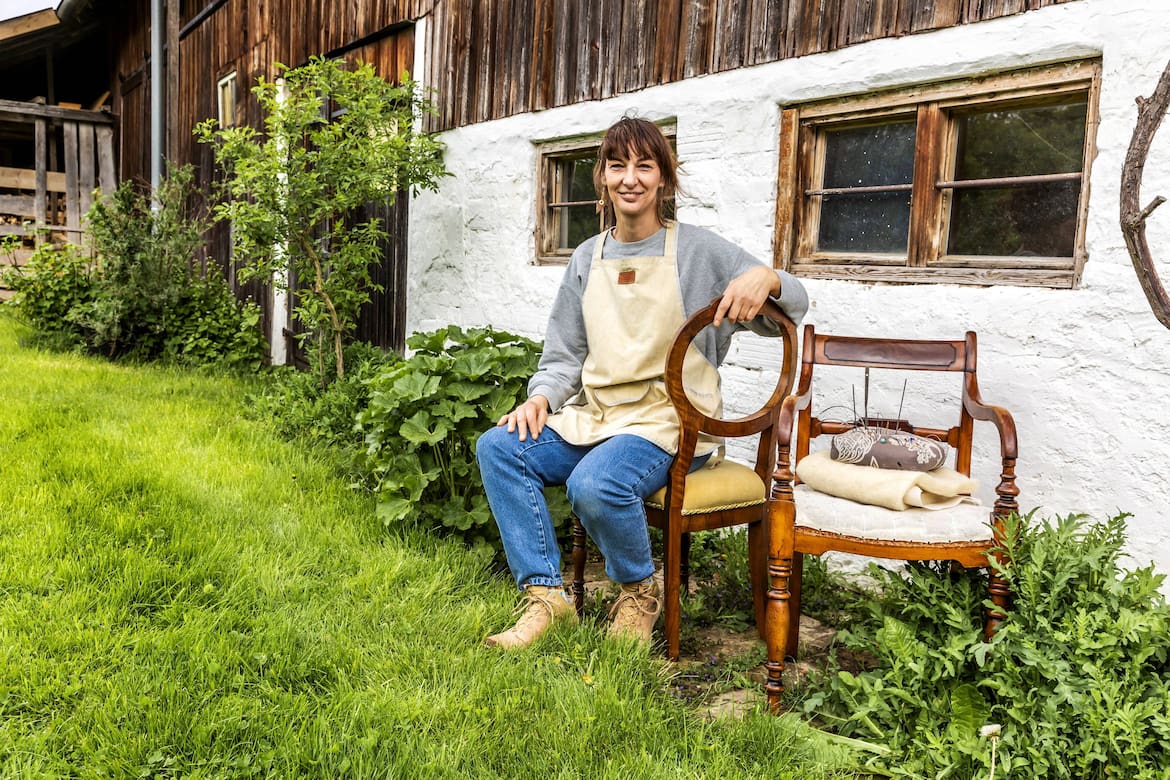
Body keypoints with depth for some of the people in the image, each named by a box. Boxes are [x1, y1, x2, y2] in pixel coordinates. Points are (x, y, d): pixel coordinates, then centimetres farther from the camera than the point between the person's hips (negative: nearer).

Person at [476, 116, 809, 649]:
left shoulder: (697, 250, 0)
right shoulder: (587, 259, 13)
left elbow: (794, 305, 2)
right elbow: (564, 356, 15)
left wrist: (766, 278, -22)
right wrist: (541, 396, -6)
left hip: (670, 423, -5)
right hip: (593, 418, 6)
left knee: (595, 484, -33)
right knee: (497, 447, -16)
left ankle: (640, 592, -1)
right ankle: (545, 595, -8)